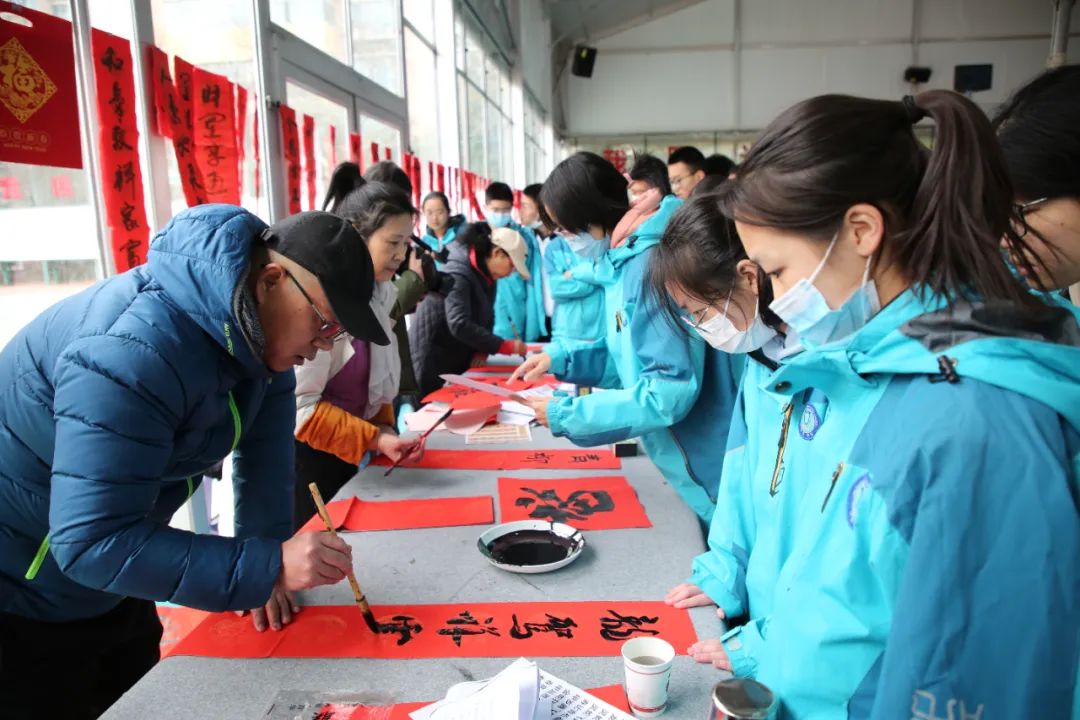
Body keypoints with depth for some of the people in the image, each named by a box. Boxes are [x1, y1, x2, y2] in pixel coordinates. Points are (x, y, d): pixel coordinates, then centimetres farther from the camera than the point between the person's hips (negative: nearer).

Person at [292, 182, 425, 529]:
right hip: (307, 462, -8)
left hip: (347, 458, 8)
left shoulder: (378, 294, 2)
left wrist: (385, 431, -2)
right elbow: (298, 406, -22)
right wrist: (374, 439, -24)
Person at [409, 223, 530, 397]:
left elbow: (486, 318, 7)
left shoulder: (486, 275, 6)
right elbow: (459, 325, -32)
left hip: (458, 364, 8)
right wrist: (506, 346, -31)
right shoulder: (458, 274, -22)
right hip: (432, 365, -8)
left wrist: (481, 351, -10)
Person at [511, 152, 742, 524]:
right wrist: (562, 357, 2)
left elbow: (671, 390, -29)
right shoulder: (626, 258, 6)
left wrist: (565, 415, -22)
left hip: (710, 474, -9)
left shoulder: (652, 263, -25)